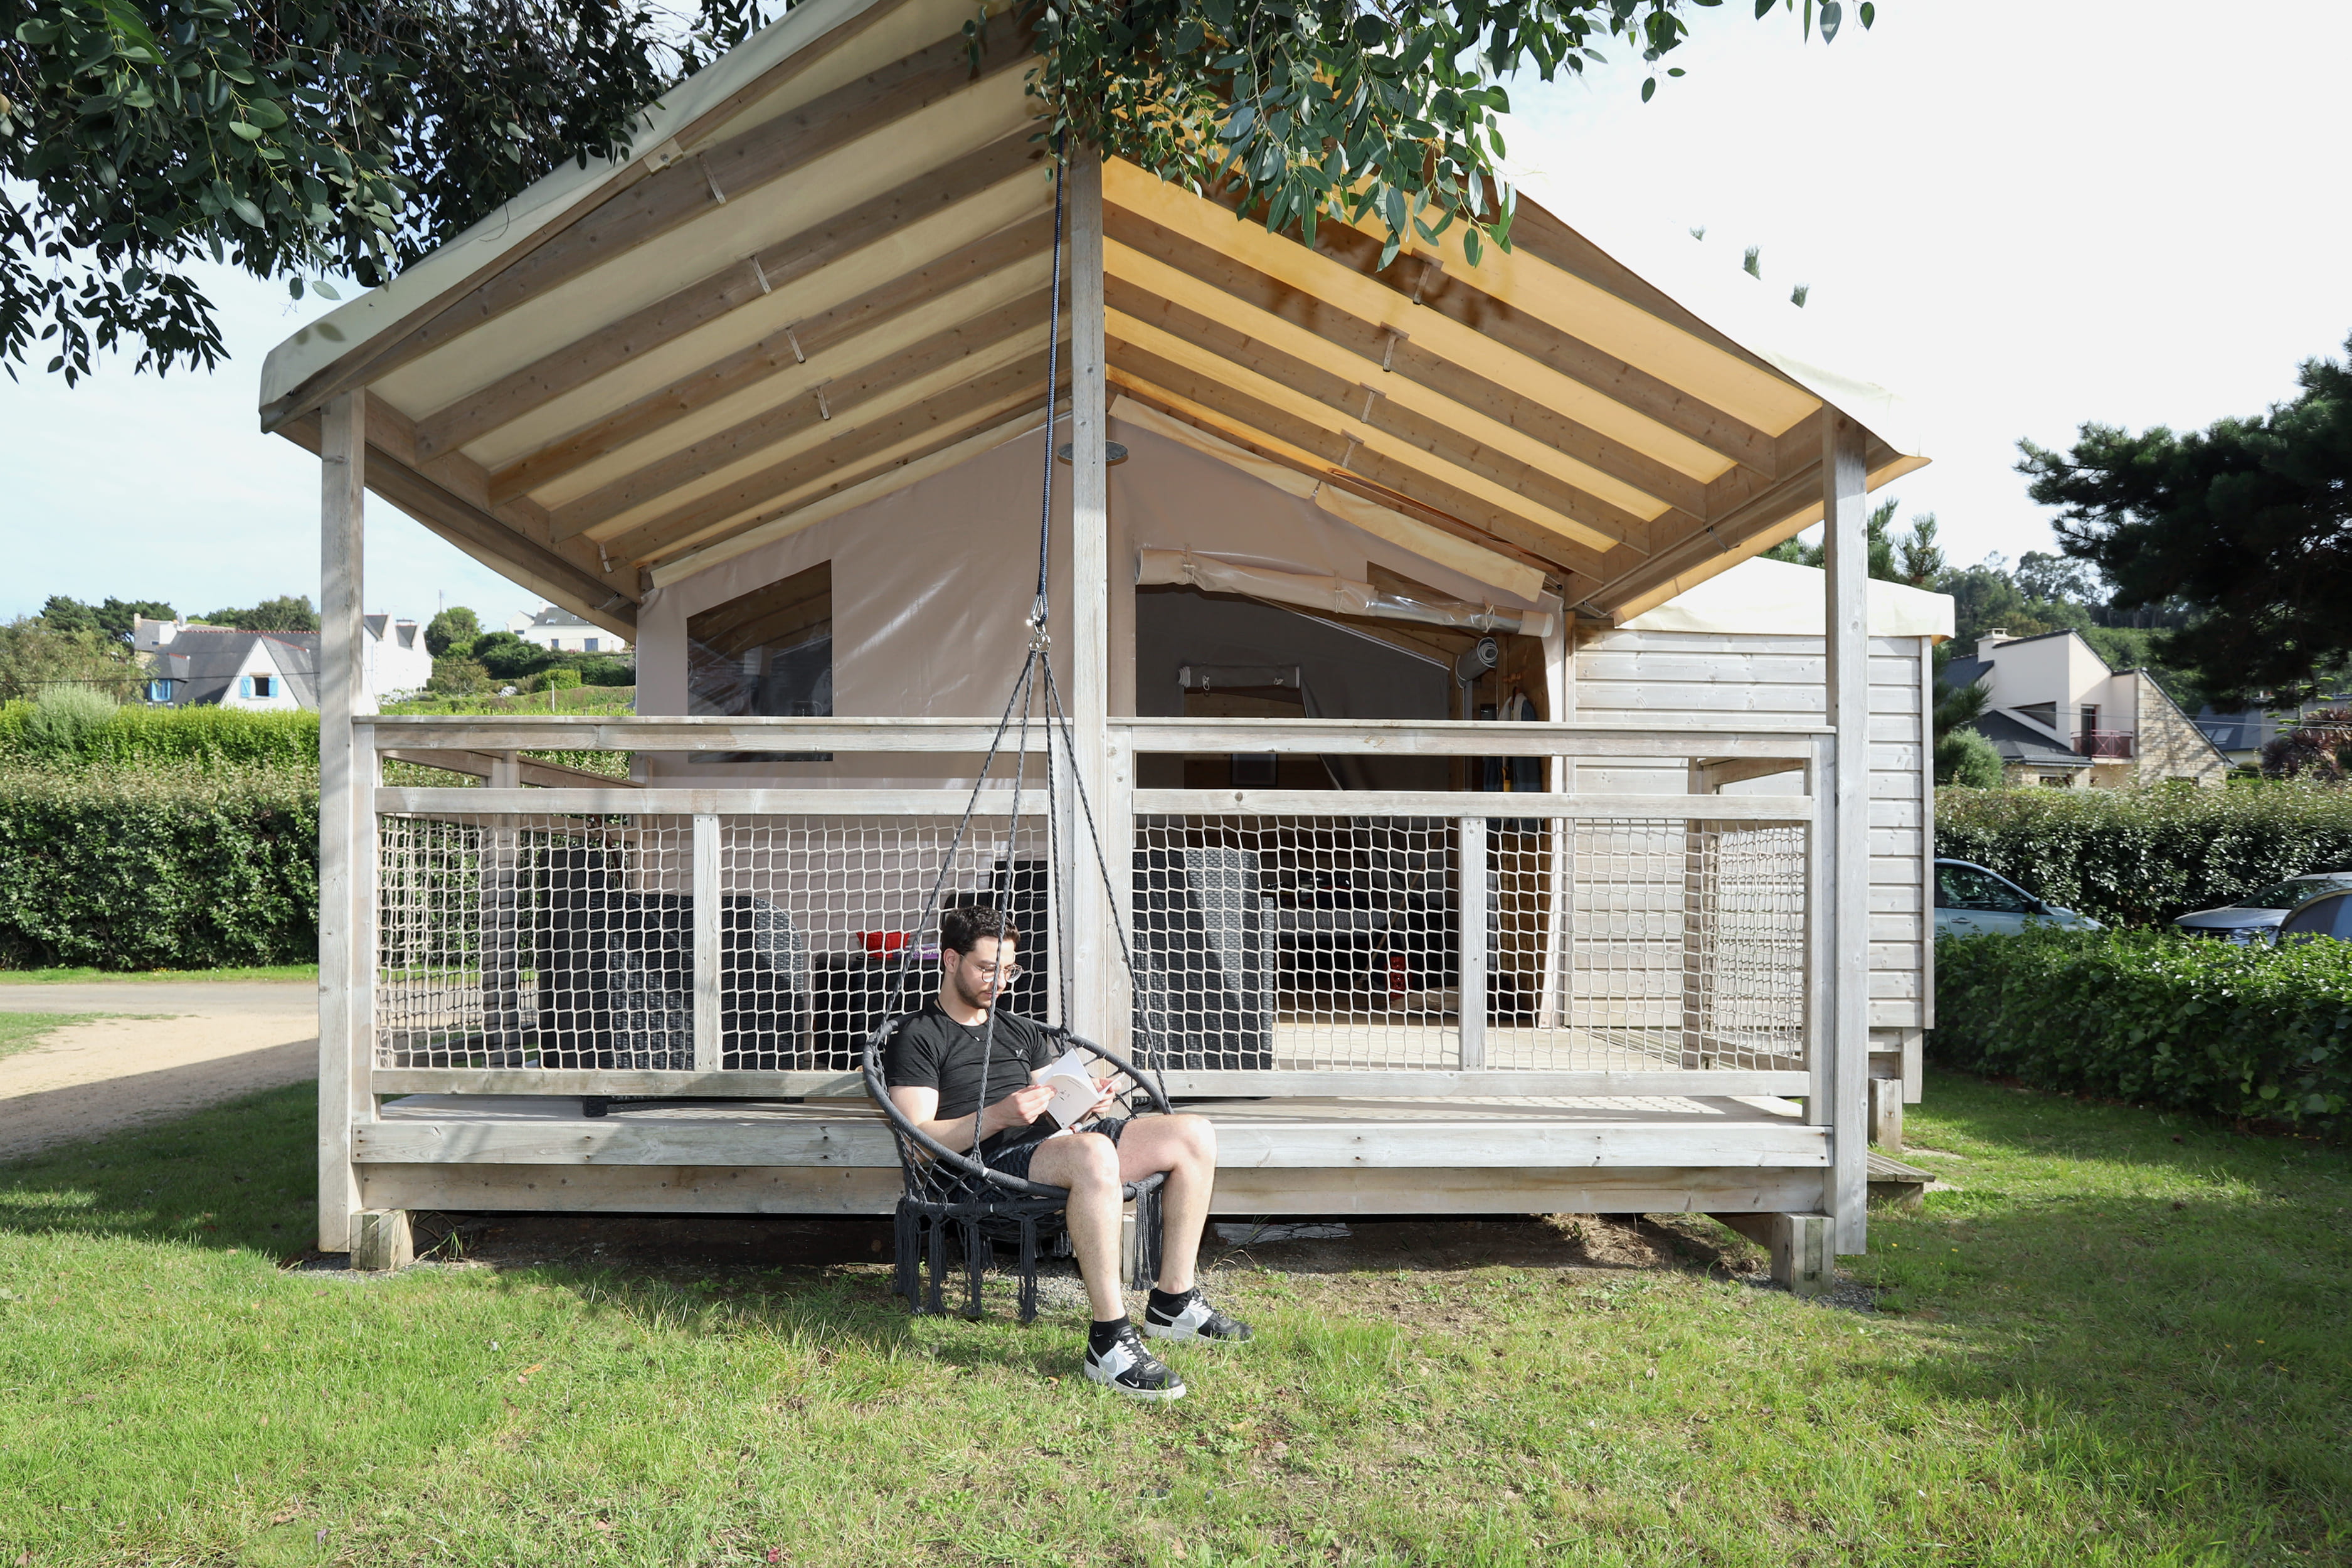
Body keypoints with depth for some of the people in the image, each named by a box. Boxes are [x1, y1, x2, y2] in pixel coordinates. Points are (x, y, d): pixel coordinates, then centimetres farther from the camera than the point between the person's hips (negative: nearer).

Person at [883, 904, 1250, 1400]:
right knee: (1092, 1153, -40)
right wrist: (998, 1116, -20)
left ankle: (1172, 1303, -1)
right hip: (994, 1162, -8)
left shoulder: (1019, 1030, 28)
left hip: (1057, 1139, 8)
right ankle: (1109, 1342, -36)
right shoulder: (917, 1036, 4)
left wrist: (1089, 1103, 1)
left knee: (1195, 1134, -7)